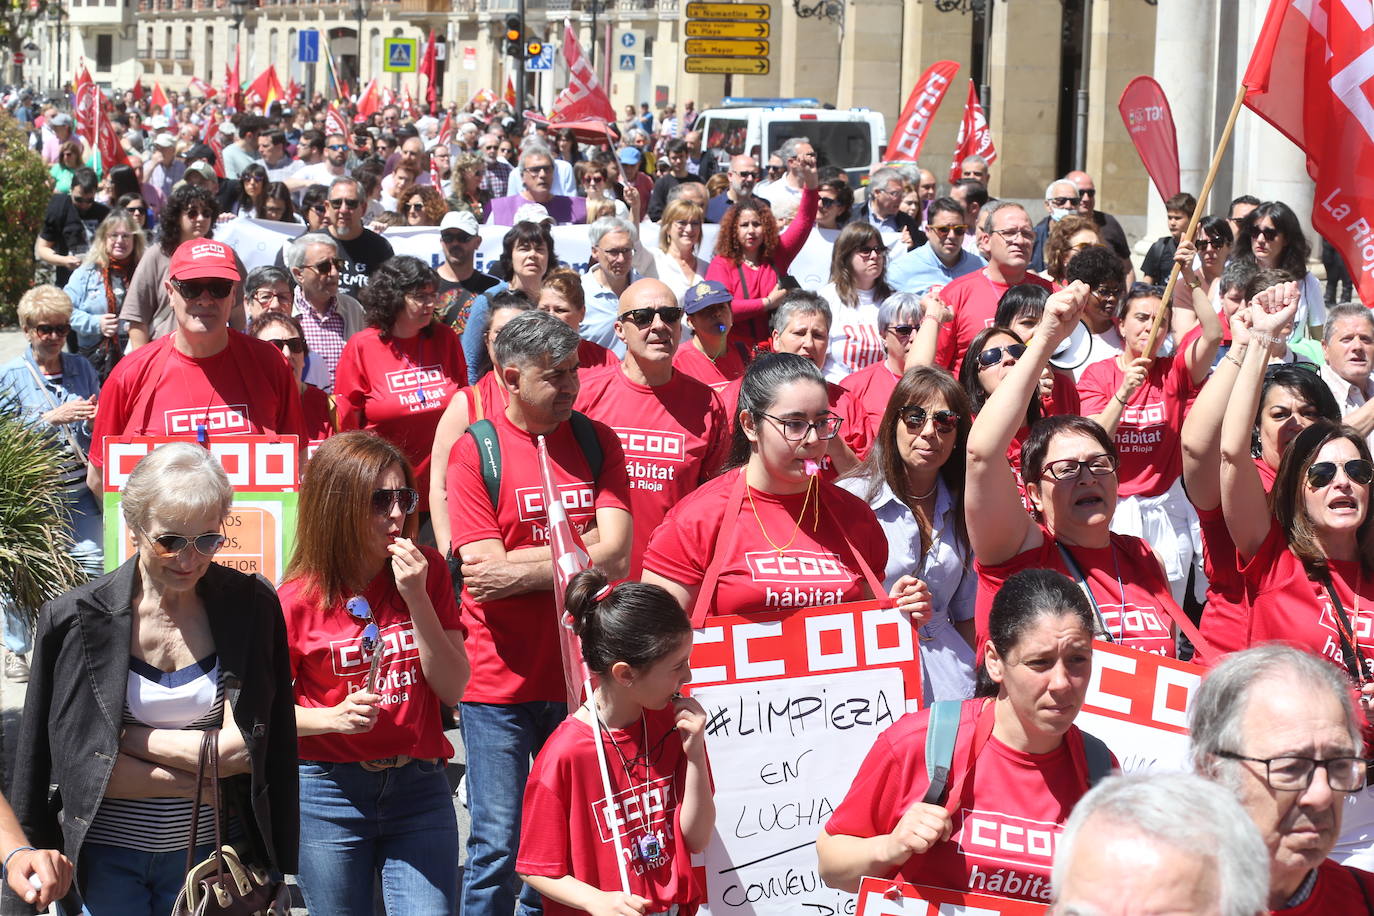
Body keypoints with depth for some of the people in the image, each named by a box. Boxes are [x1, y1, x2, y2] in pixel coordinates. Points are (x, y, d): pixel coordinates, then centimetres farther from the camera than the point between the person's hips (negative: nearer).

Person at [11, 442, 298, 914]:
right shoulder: (75, 618, -10)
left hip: (205, 852, 2)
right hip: (102, 854, -1)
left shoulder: (251, 606, -5)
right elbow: (80, 768, -12)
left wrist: (126, 737, -12)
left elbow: (241, 752, -10)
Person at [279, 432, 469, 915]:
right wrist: (333, 717, -19)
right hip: (328, 792, -1)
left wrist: (417, 598, -13)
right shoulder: (299, 600, -8)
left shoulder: (428, 571, 0)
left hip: (419, 788, 2)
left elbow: (453, 689, -4)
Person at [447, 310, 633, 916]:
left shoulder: (595, 441, 5)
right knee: (498, 849, -1)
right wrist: (579, 548, -9)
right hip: (500, 683, -3)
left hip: (581, 676, 3)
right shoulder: (474, 451, -5)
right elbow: (486, 570, -13)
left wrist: (520, 570, -15)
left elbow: (615, 559, -7)